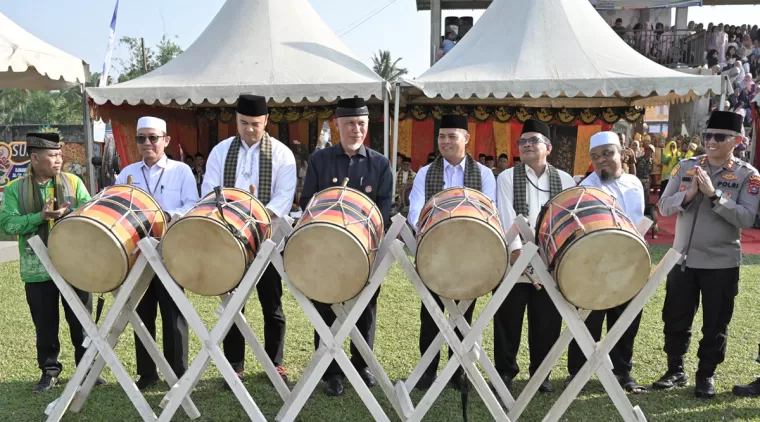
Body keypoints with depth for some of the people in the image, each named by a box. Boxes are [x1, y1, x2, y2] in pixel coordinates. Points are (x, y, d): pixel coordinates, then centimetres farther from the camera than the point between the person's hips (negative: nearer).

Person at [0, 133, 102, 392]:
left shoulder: (73, 182, 3)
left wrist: (69, 212, -22)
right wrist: (41, 216, -21)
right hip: (38, 269, 0)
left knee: (81, 321, 9)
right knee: (45, 325, 10)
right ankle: (49, 371, 24)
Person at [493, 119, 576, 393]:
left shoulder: (565, 180, 11)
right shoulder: (507, 177, 4)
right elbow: (507, 216, -8)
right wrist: (517, 249, -21)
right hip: (515, 261, -2)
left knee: (546, 321, 7)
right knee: (508, 319, 5)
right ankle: (505, 370, 19)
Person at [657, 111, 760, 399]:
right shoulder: (685, 167, 1)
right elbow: (664, 207, -1)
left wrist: (713, 194, -24)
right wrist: (689, 194, -18)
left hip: (722, 264, -2)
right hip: (683, 259, 2)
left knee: (715, 324, 8)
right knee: (675, 319, 10)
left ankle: (706, 375, 26)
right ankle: (675, 370, 28)